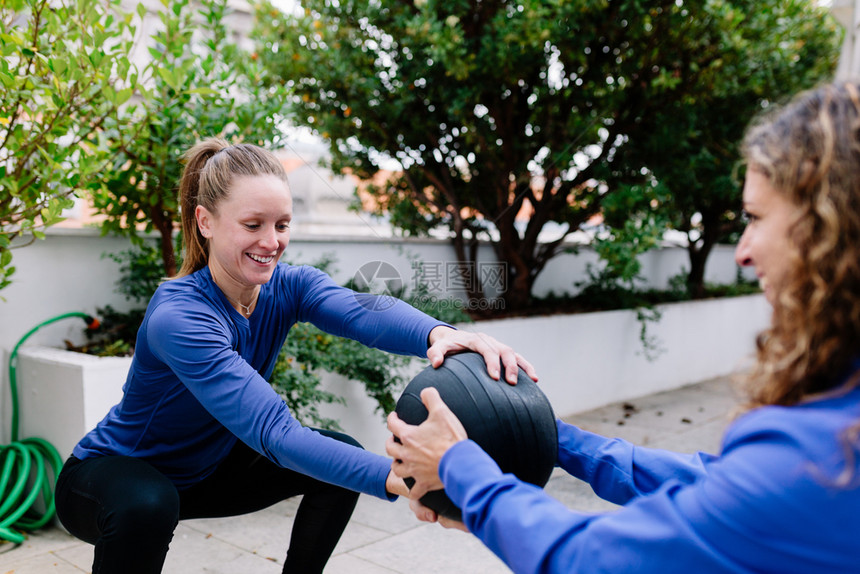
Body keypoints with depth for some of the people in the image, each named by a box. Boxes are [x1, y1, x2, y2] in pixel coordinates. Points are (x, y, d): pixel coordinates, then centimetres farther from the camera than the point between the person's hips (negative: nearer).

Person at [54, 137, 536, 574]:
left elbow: (360, 310, -36)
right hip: (112, 474, -5)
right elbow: (273, 431, -44)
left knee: (343, 453, -8)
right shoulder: (177, 317, -34)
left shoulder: (288, 286, -15)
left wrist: (440, 333, -59)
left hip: (205, 470, 6)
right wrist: (398, 478, -56)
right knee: (146, 506, -38)